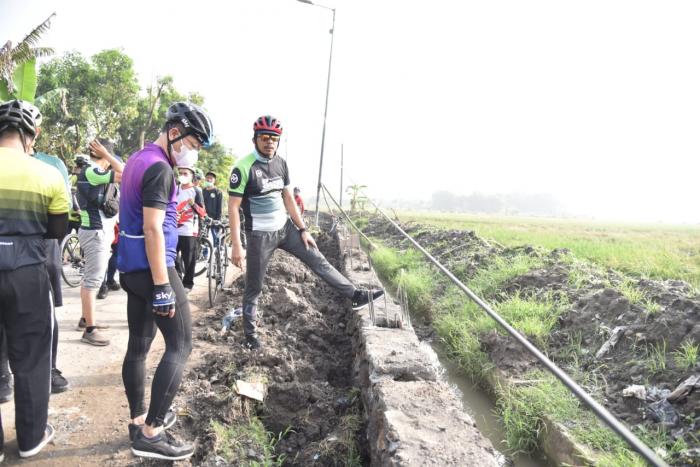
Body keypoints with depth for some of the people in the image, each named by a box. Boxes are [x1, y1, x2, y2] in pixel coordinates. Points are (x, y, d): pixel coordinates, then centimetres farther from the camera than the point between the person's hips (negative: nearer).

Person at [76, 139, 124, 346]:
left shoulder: (91, 172, 14)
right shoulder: (90, 171, -16)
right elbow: (125, 175, -26)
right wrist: (107, 155, -18)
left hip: (98, 230, 10)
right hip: (96, 232, -10)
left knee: (89, 278, 16)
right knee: (93, 280, -8)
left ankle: (85, 319, 27)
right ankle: (89, 329, -4)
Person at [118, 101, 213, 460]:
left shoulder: (138, 159, 14)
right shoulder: (159, 168, -17)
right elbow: (153, 229, -23)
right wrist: (162, 285, -22)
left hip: (130, 268, 10)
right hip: (152, 269, -10)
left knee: (138, 346, 15)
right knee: (180, 345, -4)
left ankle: (138, 421, 27)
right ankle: (150, 433, -1)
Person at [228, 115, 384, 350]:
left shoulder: (281, 163, 2)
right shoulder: (243, 167, -16)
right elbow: (233, 207, -16)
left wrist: (303, 229, 9)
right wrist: (236, 245, -21)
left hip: (285, 227, 6)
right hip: (260, 235, -5)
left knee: (318, 261, 5)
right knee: (254, 287, 5)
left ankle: (356, 295, 12)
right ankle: (250, 333, 22)